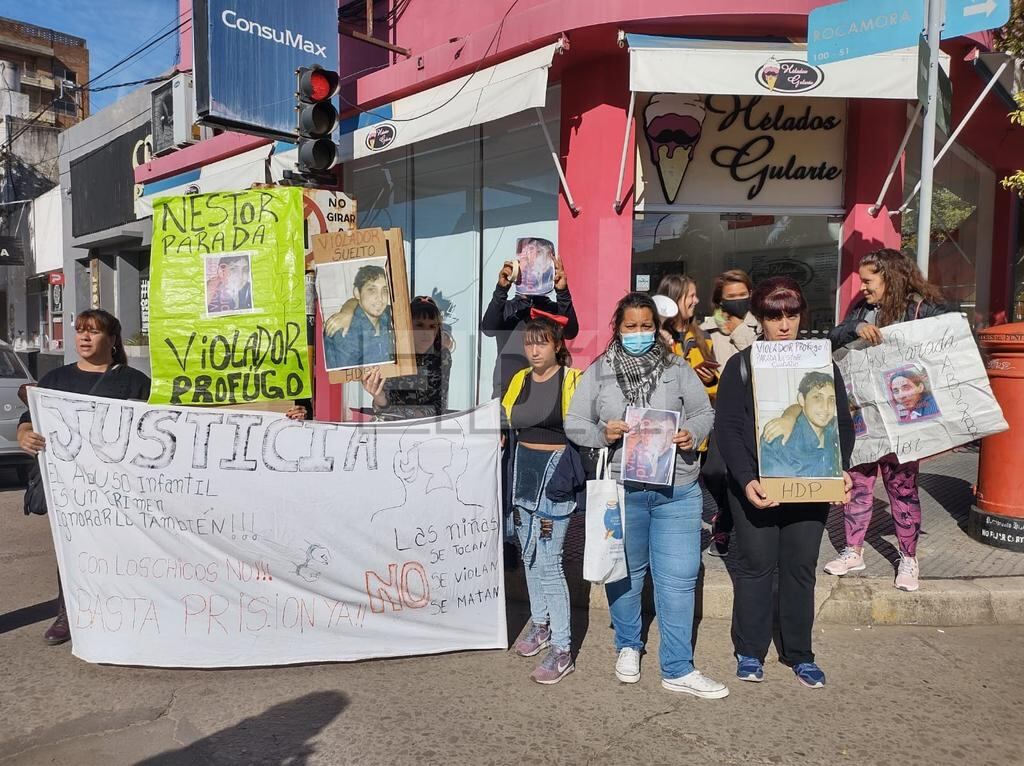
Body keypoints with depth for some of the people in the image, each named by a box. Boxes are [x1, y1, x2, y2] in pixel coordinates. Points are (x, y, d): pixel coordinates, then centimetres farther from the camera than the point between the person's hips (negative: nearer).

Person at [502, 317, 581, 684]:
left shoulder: (571, 380, -8)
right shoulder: (519, 380, 10)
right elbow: (506, 423, 16)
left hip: (556, 472, -7)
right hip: (523, 471, 7)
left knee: (548, 562, -8)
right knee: (529, 554, 17)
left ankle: (562, 650, 3)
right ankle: (540, 623, 36)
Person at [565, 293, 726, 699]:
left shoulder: (677, 368, 5)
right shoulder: (598, 372, 3)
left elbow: (705, 412, 10)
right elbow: (574, 424, 4)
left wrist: (693, 434, -11)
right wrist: (602, 434, -16)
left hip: (677, 491, 1)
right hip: (620, 490, 0)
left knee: (678, 580, 3)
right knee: (625, 573, 16)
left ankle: (678, 669, 17)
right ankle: (628, 647, 39)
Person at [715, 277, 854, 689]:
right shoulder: (741, 365, 0)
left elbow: (842, 422, 9)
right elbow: (727, 428, -6)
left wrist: (841, 468, -8)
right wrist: (746, 479, -18)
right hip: (755, 485, -2)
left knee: (801, 567, 9)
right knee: (755, 565, 6)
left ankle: (799, 654, 25)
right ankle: (749, 652, 21)